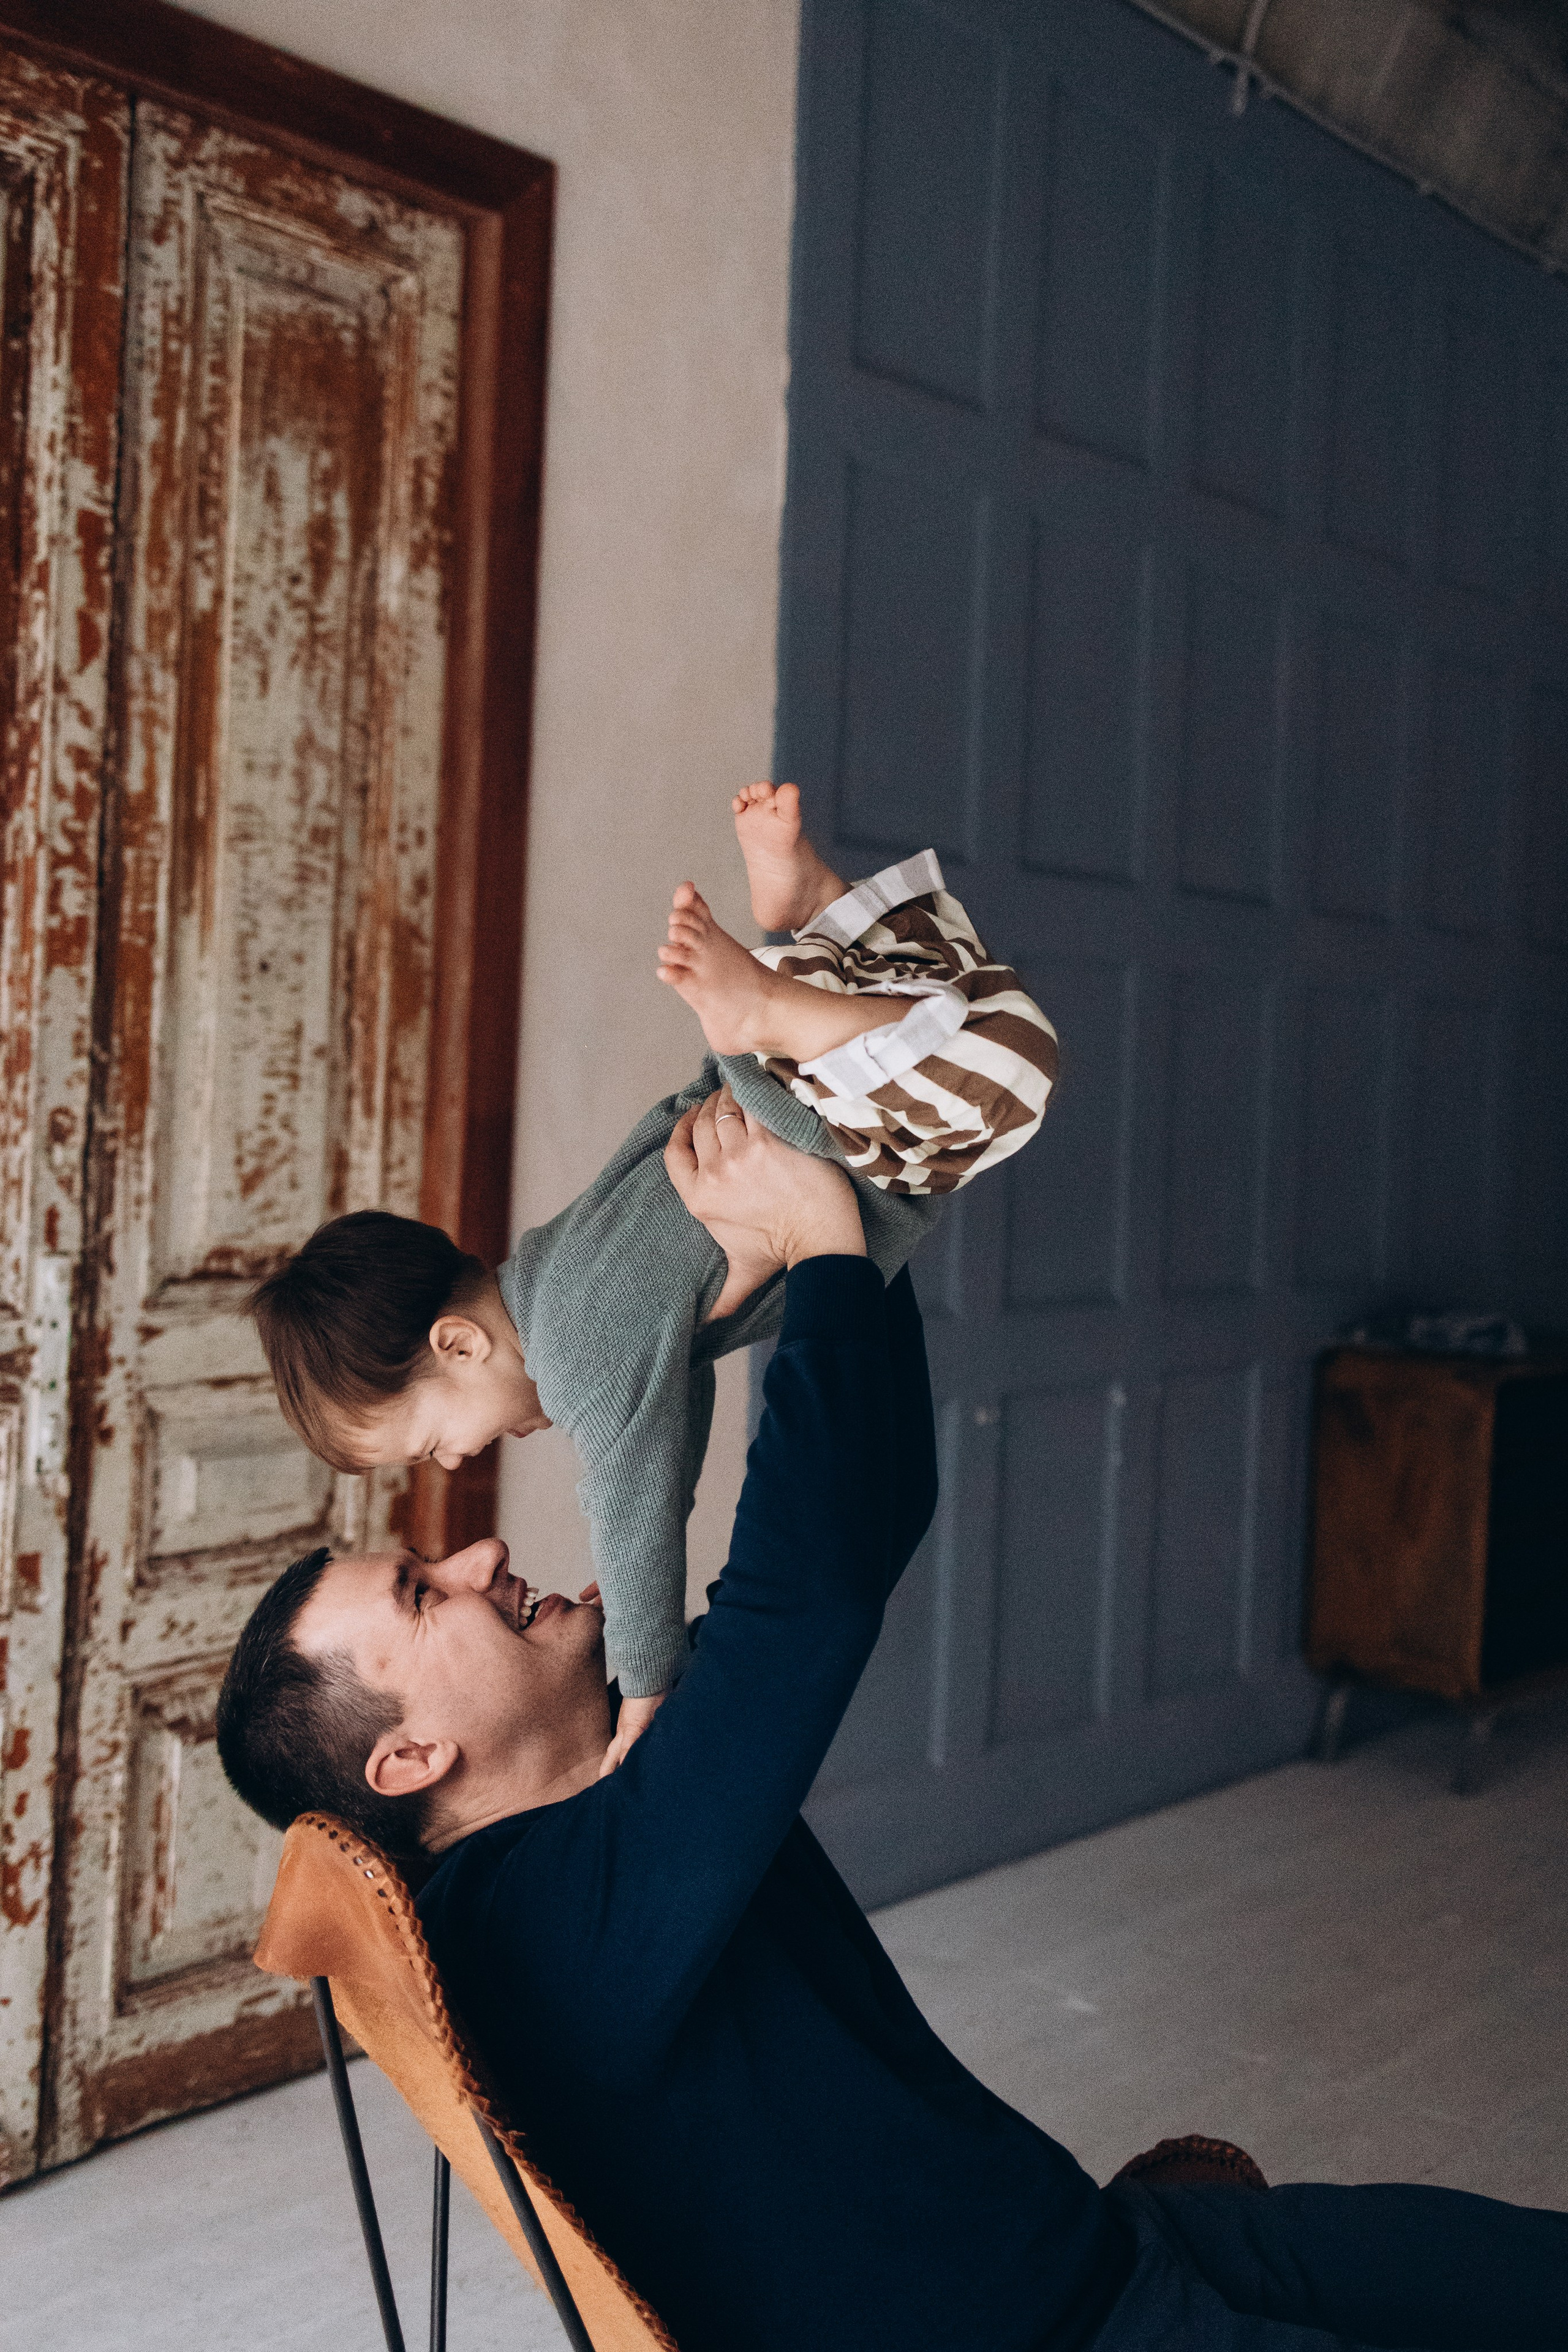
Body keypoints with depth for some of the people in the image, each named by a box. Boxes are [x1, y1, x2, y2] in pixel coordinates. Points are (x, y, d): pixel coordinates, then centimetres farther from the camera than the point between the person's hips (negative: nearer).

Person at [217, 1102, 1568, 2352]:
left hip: (1109, 2240, 9)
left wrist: (855, 1202, -1)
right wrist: (822, 1238, -26)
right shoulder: (555, 1911, -24)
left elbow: (872, 1514, 7)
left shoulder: (643, 1774, 5)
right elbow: (810, 1589, -37)